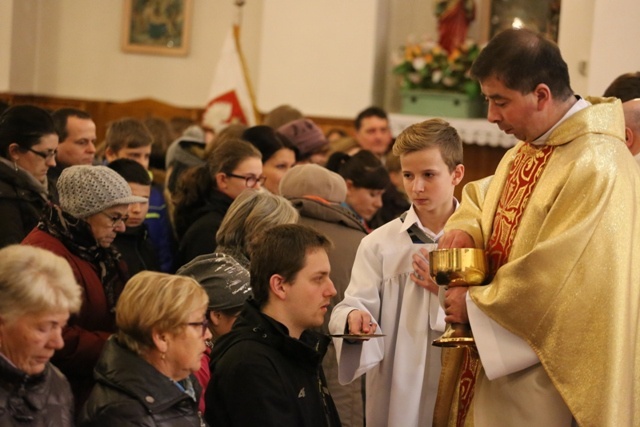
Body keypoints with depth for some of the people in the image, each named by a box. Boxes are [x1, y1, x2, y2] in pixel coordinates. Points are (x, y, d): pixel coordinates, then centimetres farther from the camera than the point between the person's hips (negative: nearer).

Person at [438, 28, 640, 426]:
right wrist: (466, 228, 1)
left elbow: (556, 278, -24)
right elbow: (483, 195, 25)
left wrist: (474, 303, -12)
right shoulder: (529, 148, 8)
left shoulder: (596, 165, -22)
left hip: (553, 367, -9)